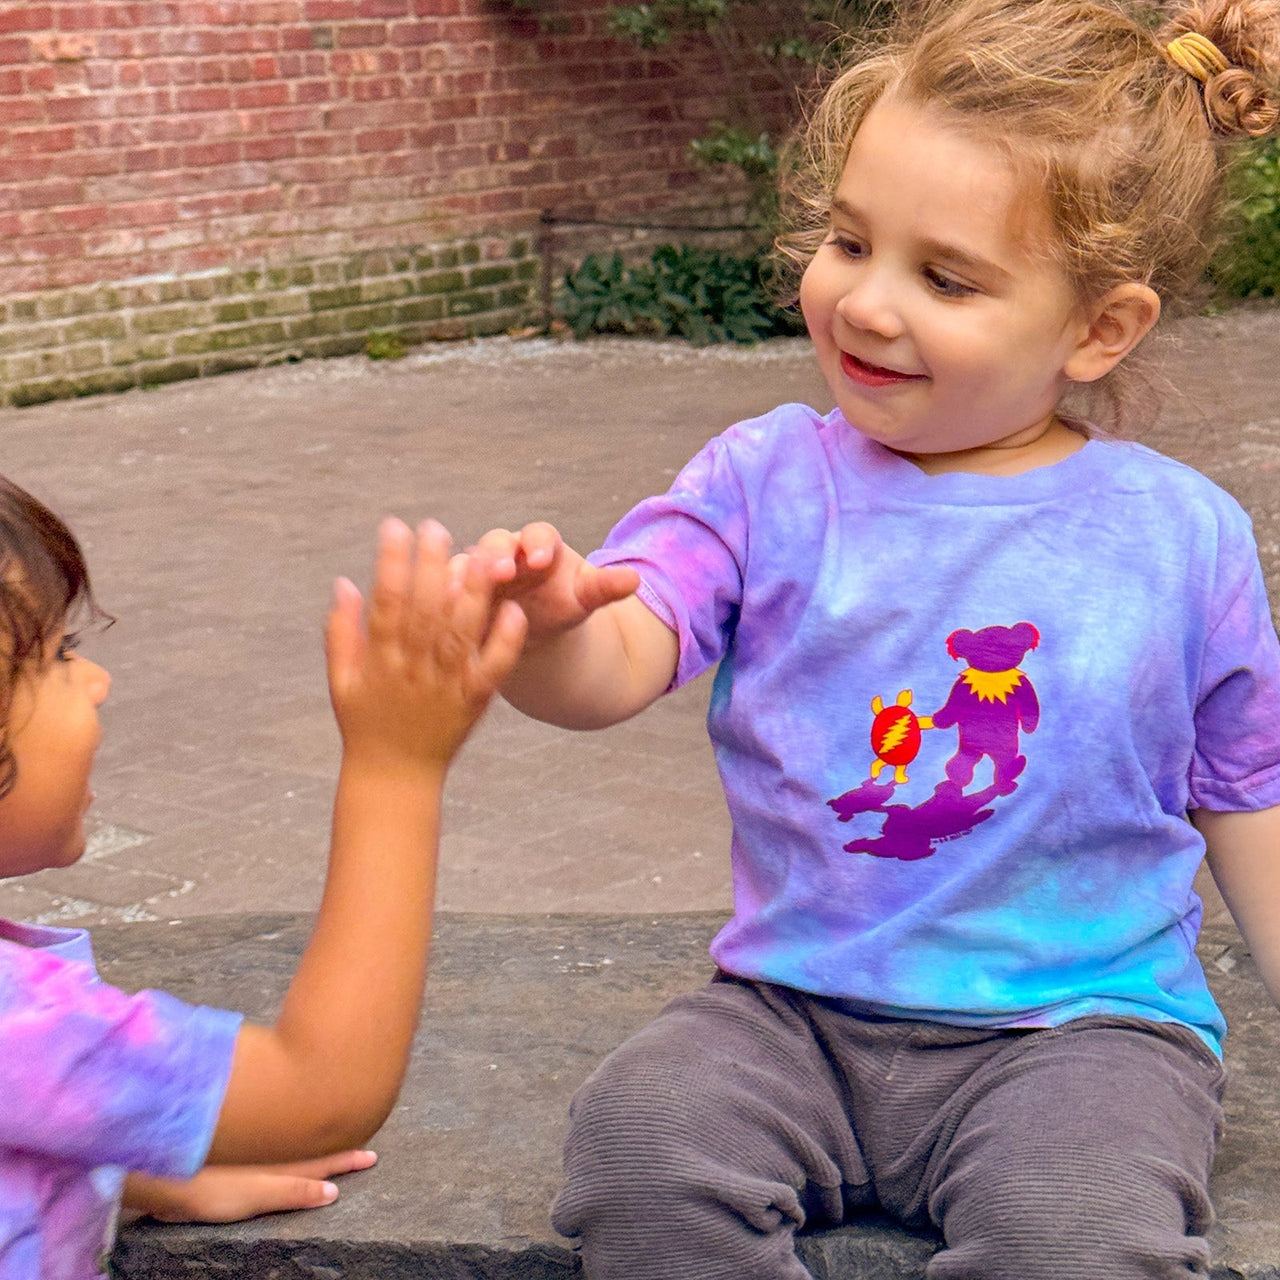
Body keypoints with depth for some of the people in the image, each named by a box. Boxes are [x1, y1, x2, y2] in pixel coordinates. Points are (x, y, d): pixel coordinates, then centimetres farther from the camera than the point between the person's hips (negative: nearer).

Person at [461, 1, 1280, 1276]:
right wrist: (546, 630, -36)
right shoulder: (768, 480, 1)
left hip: (1072, 1025, -2)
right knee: (645, 1136, -27)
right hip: (796, 1006, 2)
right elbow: (616, 666, -13)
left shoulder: (1177, 536, 1)